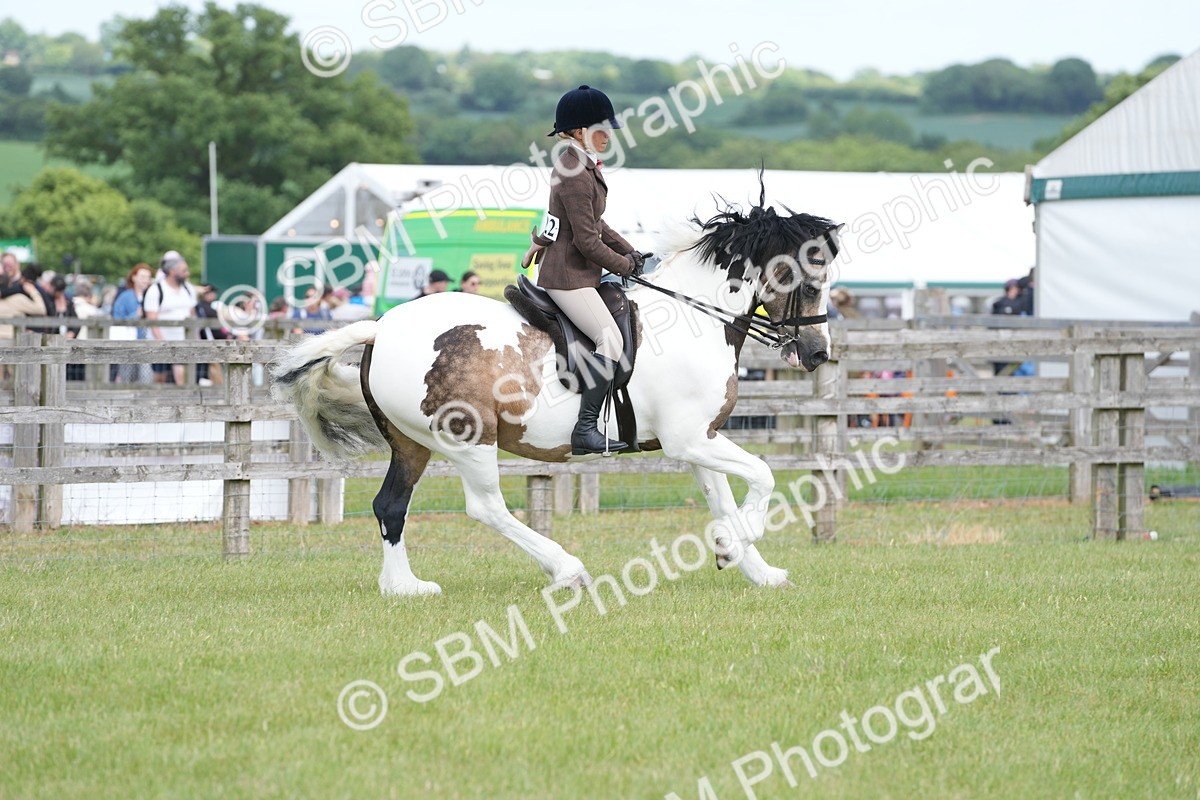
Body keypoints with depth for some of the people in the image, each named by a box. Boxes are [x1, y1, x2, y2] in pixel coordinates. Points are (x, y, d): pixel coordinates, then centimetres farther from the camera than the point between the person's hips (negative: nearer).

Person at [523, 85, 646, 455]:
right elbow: (588, 241, -21)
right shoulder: (576, 176, -21)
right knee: (611, 341, -18)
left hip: (575, 271, 11)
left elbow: (593, 223, 21)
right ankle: (585, 429, -20)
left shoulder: (579, 164, 12)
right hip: (569, 276, -11)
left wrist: (630, 253, 13)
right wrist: (625, 266, -8)